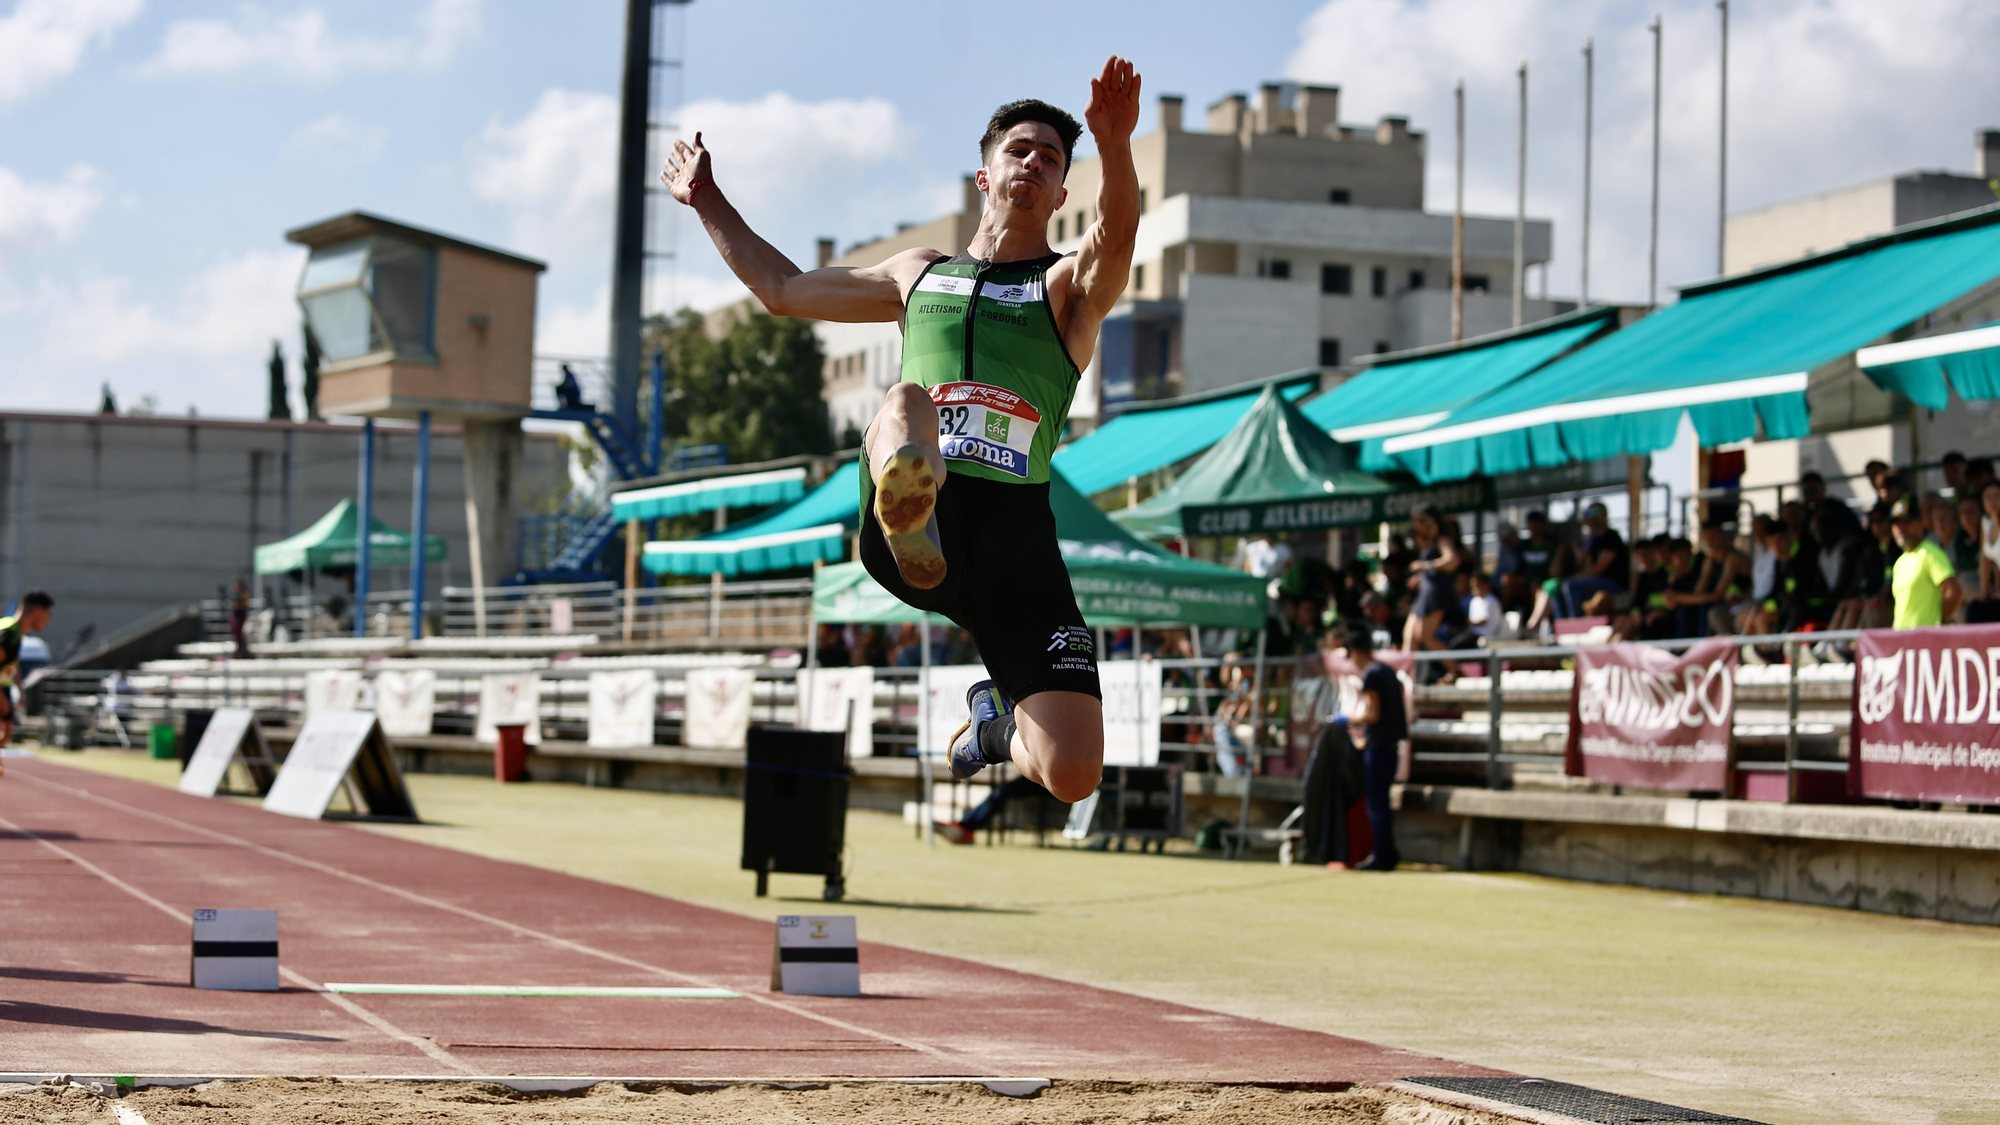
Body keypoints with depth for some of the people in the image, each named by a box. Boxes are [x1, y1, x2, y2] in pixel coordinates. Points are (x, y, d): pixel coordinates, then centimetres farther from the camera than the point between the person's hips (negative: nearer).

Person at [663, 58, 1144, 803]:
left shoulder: (1068, 285, 14)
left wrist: (1114, 146, -33)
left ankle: (1000, 717, 23)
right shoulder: (919, 275, 27)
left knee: (1072, 776, -13)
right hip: (905, 528, 1)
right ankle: (908, 514, -69)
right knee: (906, 402, -33)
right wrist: (706, 201, 46)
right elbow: (782, 290, 42)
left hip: (1014, 528, -1)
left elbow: (1115, 238, -13)